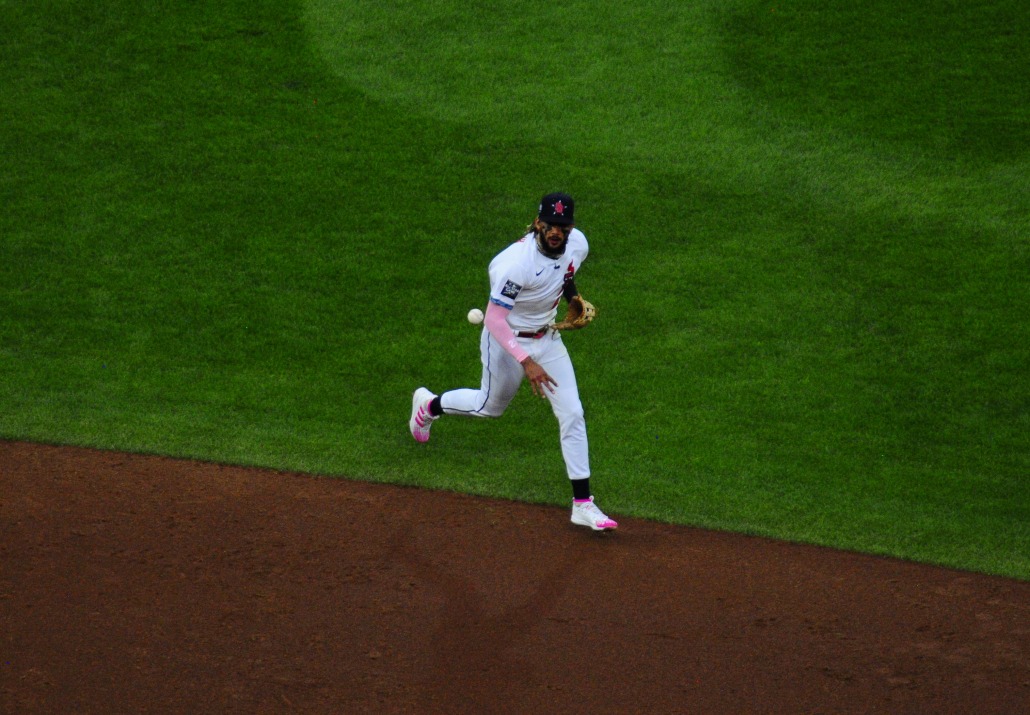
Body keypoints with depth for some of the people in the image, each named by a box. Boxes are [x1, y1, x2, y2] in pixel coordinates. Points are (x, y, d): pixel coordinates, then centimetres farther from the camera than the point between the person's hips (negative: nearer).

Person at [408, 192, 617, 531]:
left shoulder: (577, 244, -13)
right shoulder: (518, 262, -35)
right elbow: (494, 319, -30)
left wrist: (574, 298, 1)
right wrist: (526, 362, -35)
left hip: (548, 338, 5)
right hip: (507, 340, -5)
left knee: (572, 415, -2)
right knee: (491, 405, 18)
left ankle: (582, 504, 4)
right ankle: (429, 405, 50)